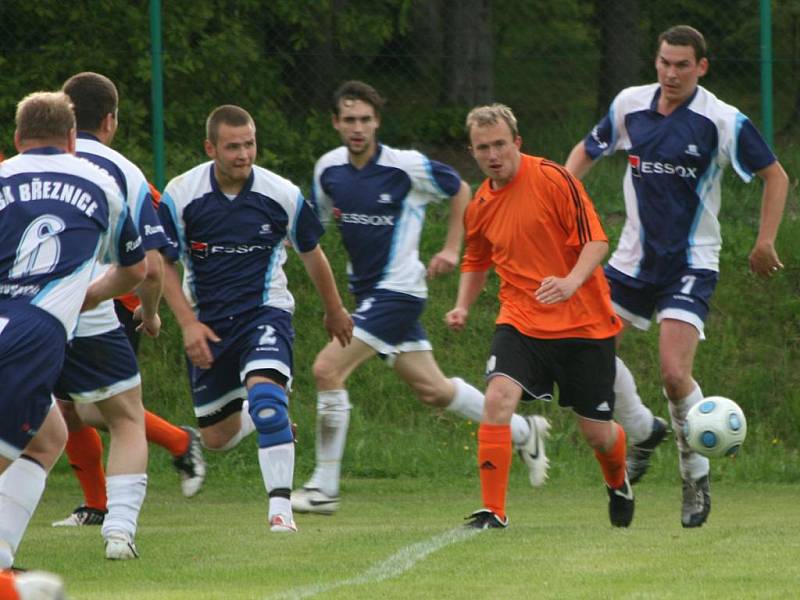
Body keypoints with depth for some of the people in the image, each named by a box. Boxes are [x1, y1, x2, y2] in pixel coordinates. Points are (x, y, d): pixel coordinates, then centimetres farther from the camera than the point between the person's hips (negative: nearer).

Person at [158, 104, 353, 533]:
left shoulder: (282, 195, -8)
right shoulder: (181, 195, -9)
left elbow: (311, 253, 10)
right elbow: (162, 264, 0)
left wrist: (335, 312, 22)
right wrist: (188, 323, -10)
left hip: (264, 310, -2)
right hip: (207, 324, 2)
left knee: (265, 395, -30)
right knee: (216, 437, 7)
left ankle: (281, 507, -29)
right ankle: (261, 414, 42)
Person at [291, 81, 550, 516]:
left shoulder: (406, 166, -13)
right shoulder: (328, 169, 2)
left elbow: (460, 190, 3)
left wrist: (451, 249, -1)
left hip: (398, 290, -7)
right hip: (367, 291, 7)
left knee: (328, 369, -17)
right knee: (432, 390, 13)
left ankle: (324, 488, -10)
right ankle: (523, 432, 34)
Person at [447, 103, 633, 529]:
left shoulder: (553, 179, -12)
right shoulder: (480, 206, 5)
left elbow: (596, 241, -13)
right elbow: (475, 262, 23)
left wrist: (571, 282, -31)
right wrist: (462, 307, 5)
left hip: (583, 322, -3)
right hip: (521, 320, 3)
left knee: (596, 431, 5)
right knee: (498, 396, -24)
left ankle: (618, 484, 41)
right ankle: (493, 511, -21)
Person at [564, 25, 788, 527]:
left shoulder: (724, 122, -12)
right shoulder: (630, 105, 0)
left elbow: (775, 176, -2)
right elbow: (588, 150, 17)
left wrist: (766, 242, -9)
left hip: (691, 264, -5)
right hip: (635, 256, 5)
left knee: (675, 374, -18)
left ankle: (697, 477, 2)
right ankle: (642, 430, 25)